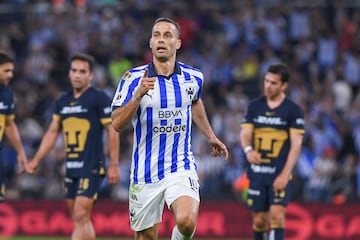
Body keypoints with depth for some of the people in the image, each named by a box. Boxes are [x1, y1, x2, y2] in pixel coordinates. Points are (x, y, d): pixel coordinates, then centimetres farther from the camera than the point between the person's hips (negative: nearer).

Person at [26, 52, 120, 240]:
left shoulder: (99, 99, -6)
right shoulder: (63, 102, 14)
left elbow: (112, 131, -7)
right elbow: (52, 133, 20)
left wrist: (114, 165, -10)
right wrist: (36, 160, 14)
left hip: (91, 168, -7)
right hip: (71, 168, 7)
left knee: (81, 217, -14)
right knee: (80, 220, 10)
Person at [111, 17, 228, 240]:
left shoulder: (193, 77, 2)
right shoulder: (134, 78, -6)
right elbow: (116, 123, -14)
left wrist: (211, 136, 31)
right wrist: (139, 94, -27)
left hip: (181, 167, 0)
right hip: (145, 170, 0)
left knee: (186, 221, -26)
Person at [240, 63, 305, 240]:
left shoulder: (293, 110, -3)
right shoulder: (254, 106, 9)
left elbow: (296, 144, -6)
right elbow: (245, 133, 4)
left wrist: (285, 174, -15)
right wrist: (248, 150, -21)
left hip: (280, 172, -3)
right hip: (257, 171, 3)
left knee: (276, 214, -16)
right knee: (259, 218, 5)